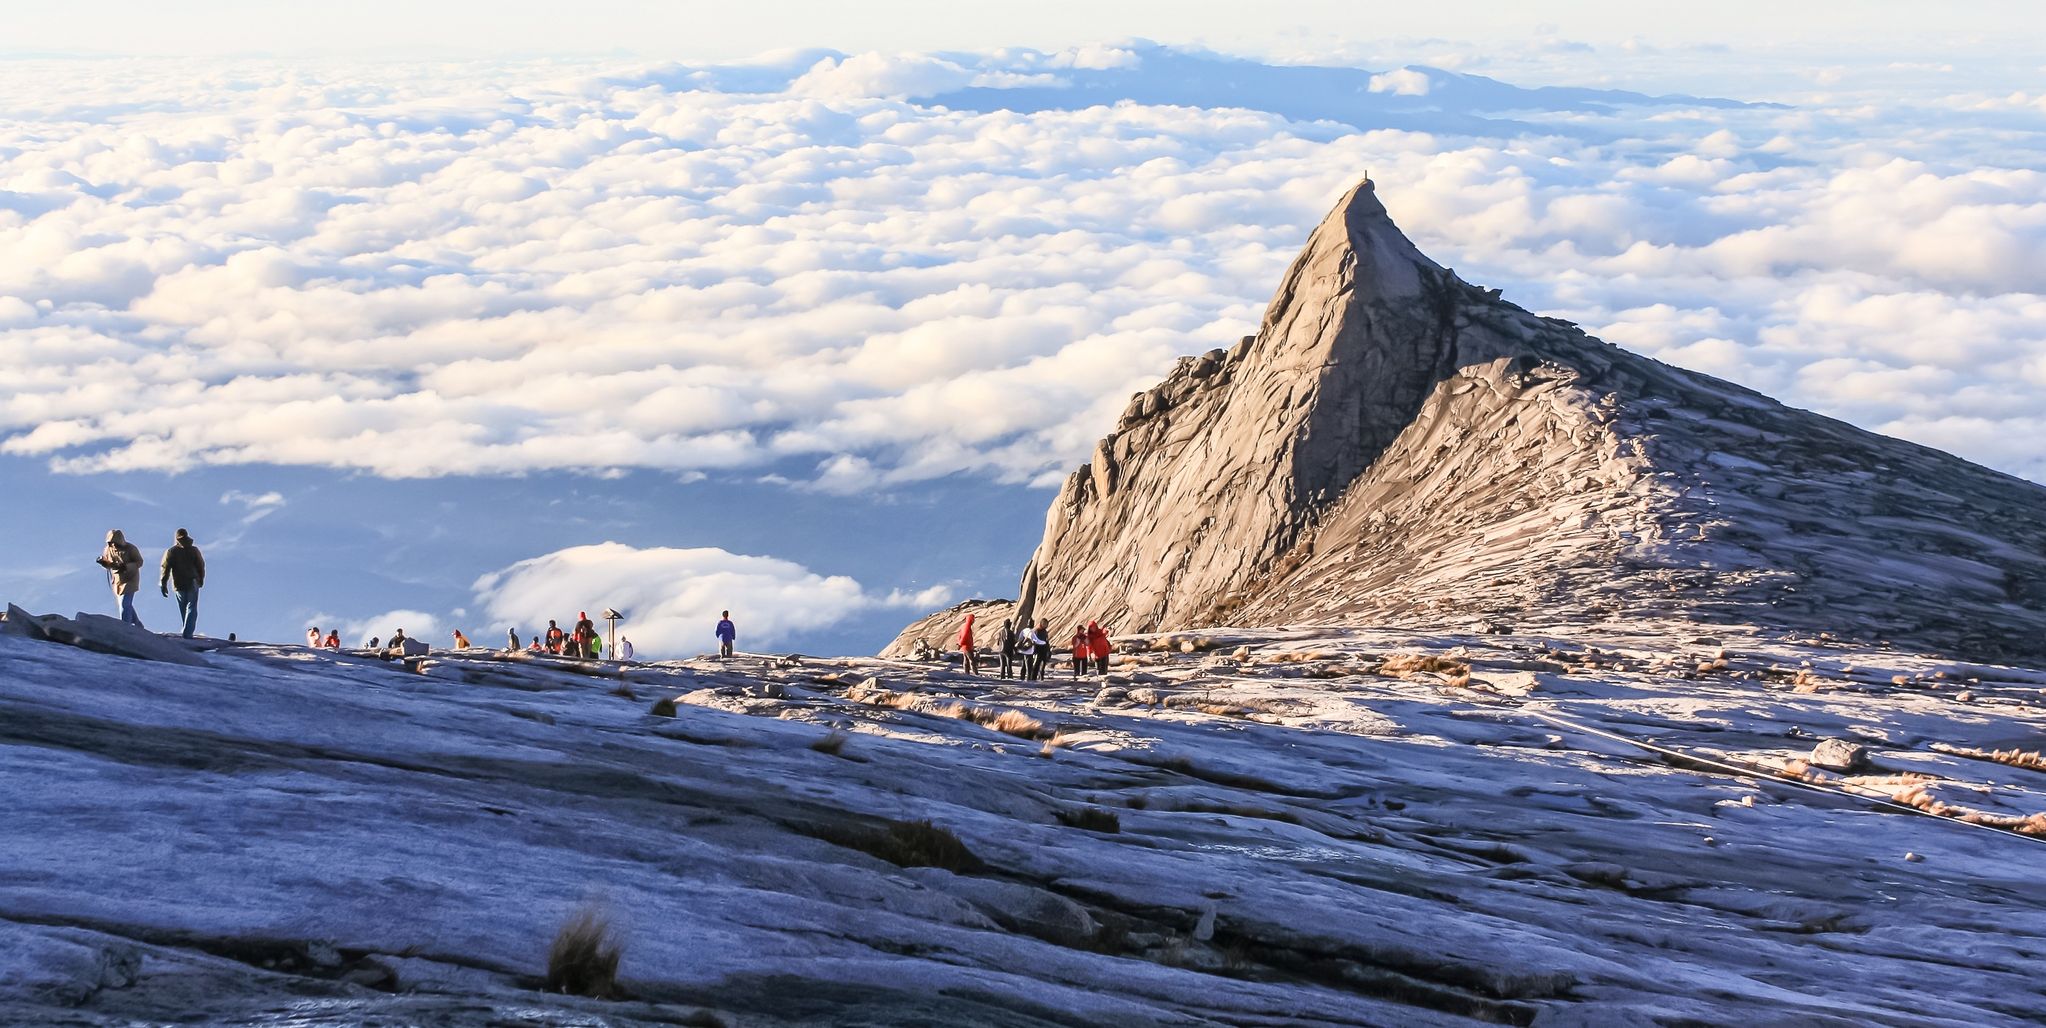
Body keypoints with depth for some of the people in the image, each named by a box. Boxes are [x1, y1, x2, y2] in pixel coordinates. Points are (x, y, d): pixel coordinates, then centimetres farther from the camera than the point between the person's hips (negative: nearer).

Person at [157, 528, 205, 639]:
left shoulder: (170, 552, -3)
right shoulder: (194, 550, -2)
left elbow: (165, 569, -6)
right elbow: (201, 566, 4)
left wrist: (163, 584, -1)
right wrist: (201, 579, 19)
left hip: (178, 584, 1)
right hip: (192, 584, -1)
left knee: (183, 609, 17)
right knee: (192, 609, 2)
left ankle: (187, 631, 23)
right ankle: (188, 633, -10)